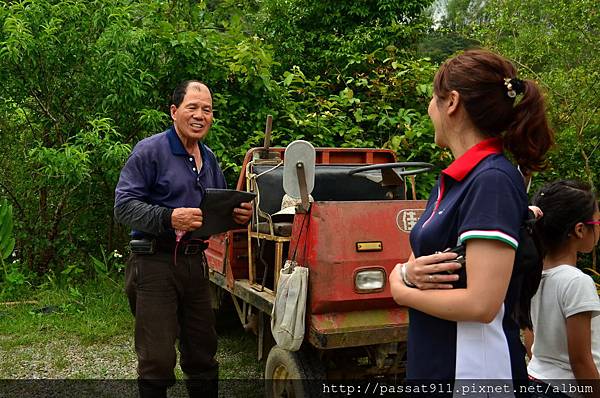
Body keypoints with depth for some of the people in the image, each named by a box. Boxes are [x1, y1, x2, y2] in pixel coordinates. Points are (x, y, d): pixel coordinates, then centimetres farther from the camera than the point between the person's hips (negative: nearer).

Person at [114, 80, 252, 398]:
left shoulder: (209, 159, 15)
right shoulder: (150, 151, -6)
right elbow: (123, 205, -13)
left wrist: (239, 214, 0)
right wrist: (169, 218, -28)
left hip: (196, 262, 7)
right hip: (155, 264, -6)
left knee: (203, 355, 16)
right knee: (157, 360, -2)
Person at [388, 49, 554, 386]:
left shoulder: (493, 181, -18)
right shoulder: (451, 181, 7)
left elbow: (481, 304, -25)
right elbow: (419, 259, 11)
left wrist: (402, 291, -11)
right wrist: (407, 272, -11)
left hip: (473, 369, -7)